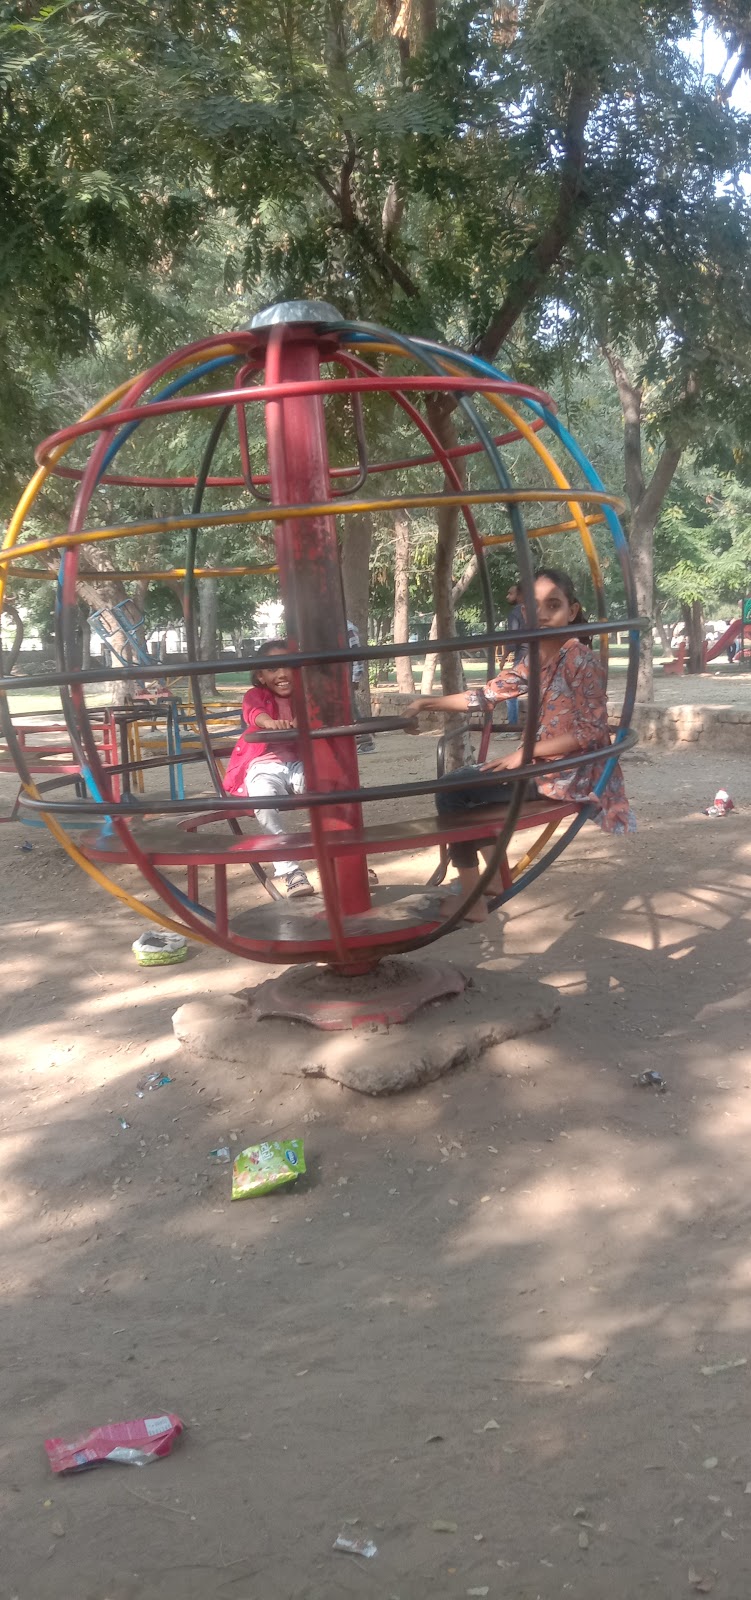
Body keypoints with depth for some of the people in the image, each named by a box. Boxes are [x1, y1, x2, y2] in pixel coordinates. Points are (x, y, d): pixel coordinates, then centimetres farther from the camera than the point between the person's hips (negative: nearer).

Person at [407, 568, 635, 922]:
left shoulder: (582, 661, -15)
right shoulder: (533, 661, 8)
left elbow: (590, 732, -20)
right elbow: (488, 694, 11)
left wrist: (525, 752, -20)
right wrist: (429, 703, 5)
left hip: (571, 774, -9)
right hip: (544, 765, 9)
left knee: (452, 791, -10)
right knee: (465, 780, 22)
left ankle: (472, 901, -4)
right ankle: (495, 878, 25)